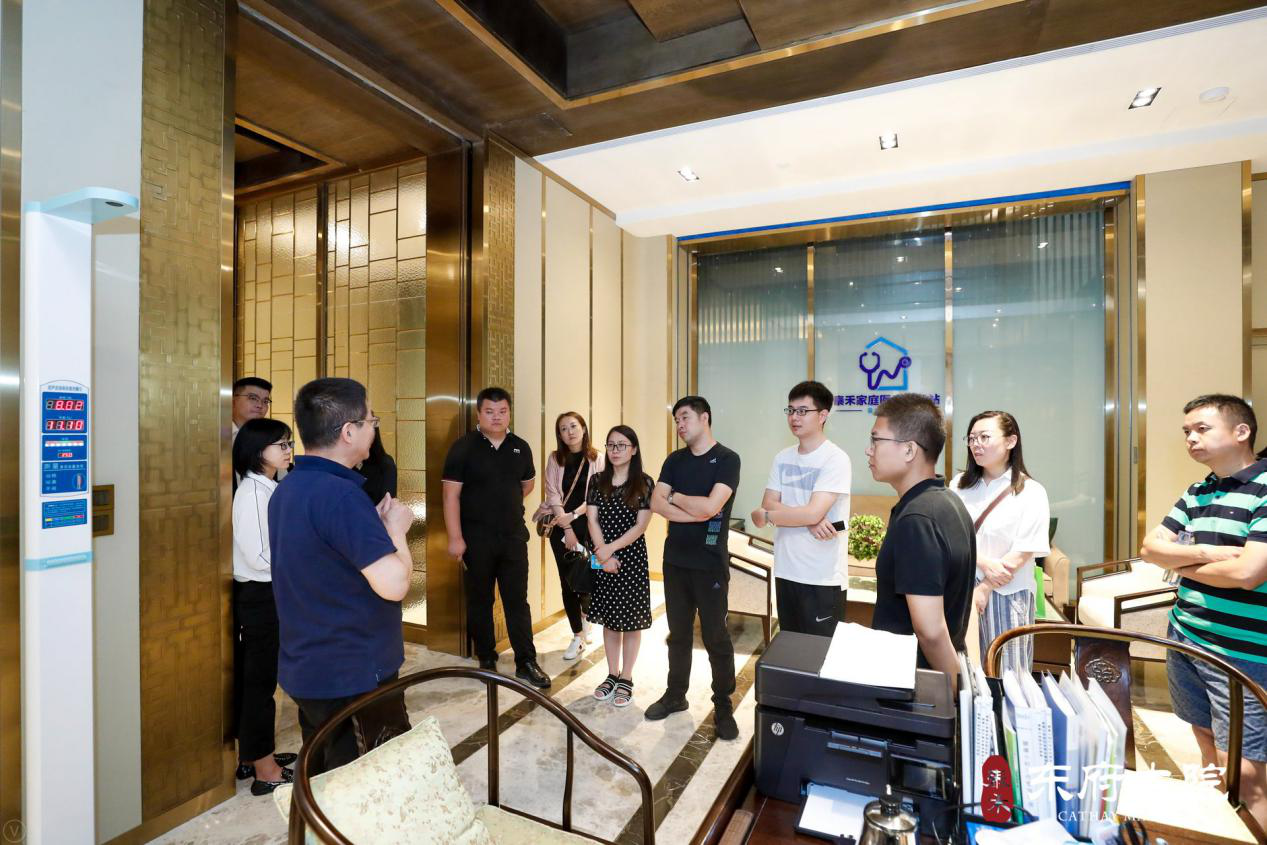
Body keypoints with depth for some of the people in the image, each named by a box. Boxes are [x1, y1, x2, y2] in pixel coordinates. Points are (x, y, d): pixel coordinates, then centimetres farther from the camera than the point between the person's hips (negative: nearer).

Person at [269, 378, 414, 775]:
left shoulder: (287, 488, 5)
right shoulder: (340, 494, -26)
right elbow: (393, 584, -30)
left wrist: (376, 523, 5)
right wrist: (396, 527, -13)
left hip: (306, 669, 9)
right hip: (355, 675, -9)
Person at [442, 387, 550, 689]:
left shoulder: (520, 447, 4)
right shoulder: (463, 447, -8)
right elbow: (451, 495, -11)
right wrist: (455, 538, -15)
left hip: (514, 536, 3)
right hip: (476, 539, -2)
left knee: (517, 600, 6)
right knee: (480, 601, 12)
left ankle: (526, 663, 16)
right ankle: (486, 660, 28)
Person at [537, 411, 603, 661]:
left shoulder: (597, 459, -2)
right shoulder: (555, 458, 3)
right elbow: (553, 494, -3)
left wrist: (573, 515, -15)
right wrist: (567, 528, -11)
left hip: (586, 525, -1)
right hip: (560, 526, 2)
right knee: (567, 581, 3)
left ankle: (586, 616, 32)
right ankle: (578, 636, 17)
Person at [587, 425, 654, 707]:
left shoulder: (644, 483, -6)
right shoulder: (598, 481, 3)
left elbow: (640, 526, -10)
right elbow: (592, 520, -2)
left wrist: (611, 548, -16)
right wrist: (604, 555, -13)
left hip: (632, 557, -3)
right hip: (603, 558, 3)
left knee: (630, 620, 6)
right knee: (609, 618, 13)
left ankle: (626, 679, 21)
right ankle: (612, 675, 29)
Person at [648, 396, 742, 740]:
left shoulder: (727, 459, -10)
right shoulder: (675, 460, 7)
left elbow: (711, 505, -21)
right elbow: (656, 502, -5)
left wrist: (676, 496, -7)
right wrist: (696, 512, -16)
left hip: (710, 563, -5)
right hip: (675, 560, 5)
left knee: (716, 637, 7)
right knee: (678, 632, 17)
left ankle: (723, 708, 23)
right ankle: (675, 694, 34)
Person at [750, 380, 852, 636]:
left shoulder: (836, 459, -14)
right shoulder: (782, 458, 7)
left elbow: (812, 512, -22)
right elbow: (768, 503, -1)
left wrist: (766, 516, -9)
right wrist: (808, 521, -17)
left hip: (823, 579, -6)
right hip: (785, 572, 6)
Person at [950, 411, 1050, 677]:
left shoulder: (1031, 492, -6)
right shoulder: (960, 485, 5)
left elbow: (1023, 553, -10)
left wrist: (984, 588, -11)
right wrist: (984, 563, -17)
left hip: (1006, 595, -3)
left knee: (1005, 674, 8)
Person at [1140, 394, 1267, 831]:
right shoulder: (1196, 493, 7)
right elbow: (1150, 548, 4)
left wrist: (1183, 563, -7)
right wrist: (1205, 553, -13)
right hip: (1185, 641, 7)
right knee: (1207, 748, 20)